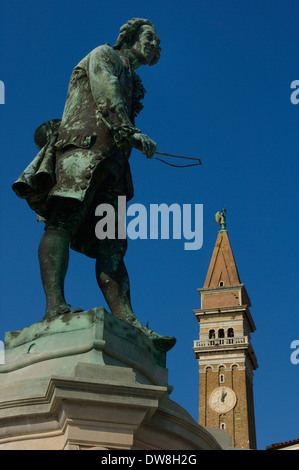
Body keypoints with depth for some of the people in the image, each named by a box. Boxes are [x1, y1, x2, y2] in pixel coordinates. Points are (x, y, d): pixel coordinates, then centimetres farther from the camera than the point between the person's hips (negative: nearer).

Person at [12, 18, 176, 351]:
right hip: (84, 144, -7)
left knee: (111, 246, -10)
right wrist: (132, 133, -14)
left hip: (110, 163, 7)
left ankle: (128, 323, -25)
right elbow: (105, 90, -2)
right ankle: (55, 306, -42)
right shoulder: (103, 55, 20)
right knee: (63, 221, -25)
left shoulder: (131, 84, 40)